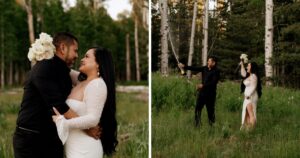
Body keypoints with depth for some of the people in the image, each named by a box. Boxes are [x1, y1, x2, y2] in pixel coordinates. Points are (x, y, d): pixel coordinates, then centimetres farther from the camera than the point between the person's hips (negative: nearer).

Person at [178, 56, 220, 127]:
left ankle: (211, 125, 11)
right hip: (202, 92, 6)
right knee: (198, 108, 2)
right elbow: (195, 68, 8)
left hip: (210, 94, -6)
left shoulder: (216, 71, -9)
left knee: (210, 110, 0)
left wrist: (203, 85, -25)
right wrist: (184, 67, 1)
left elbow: (213, 82, -19)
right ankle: (197, 125, 6)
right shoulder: (205, 68, 9)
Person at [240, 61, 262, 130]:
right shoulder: (249, 75, 14)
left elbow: (253, 87, -20)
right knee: (247, 112, 13)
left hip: (251, 96, -10)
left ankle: (252, 127, -12)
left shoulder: (254, 76, -15)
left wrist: (248, 95, -21)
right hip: (248, 96, 10)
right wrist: (242, 65, 26)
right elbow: (243, 74, 32)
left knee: (251, 113, -11)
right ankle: (247, 126, 19)